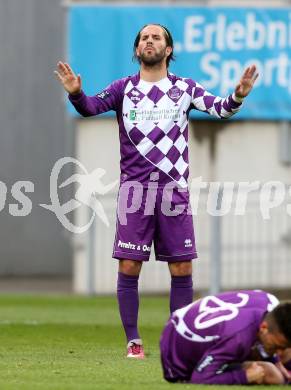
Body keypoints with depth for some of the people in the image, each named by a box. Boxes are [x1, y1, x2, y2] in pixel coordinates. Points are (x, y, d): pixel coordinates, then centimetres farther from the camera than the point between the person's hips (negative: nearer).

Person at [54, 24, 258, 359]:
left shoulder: (184, 89, 7)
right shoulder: (124, 88, 6)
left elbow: (219, 108, -5)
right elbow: (91, 106, -9)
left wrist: (237, 96, -27)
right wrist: (75, 93, -31)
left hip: (174, 189, 0)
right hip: (134, 188, 0)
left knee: (182, 270, 0)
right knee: (129, 267, -3)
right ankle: (133, 341, 7)